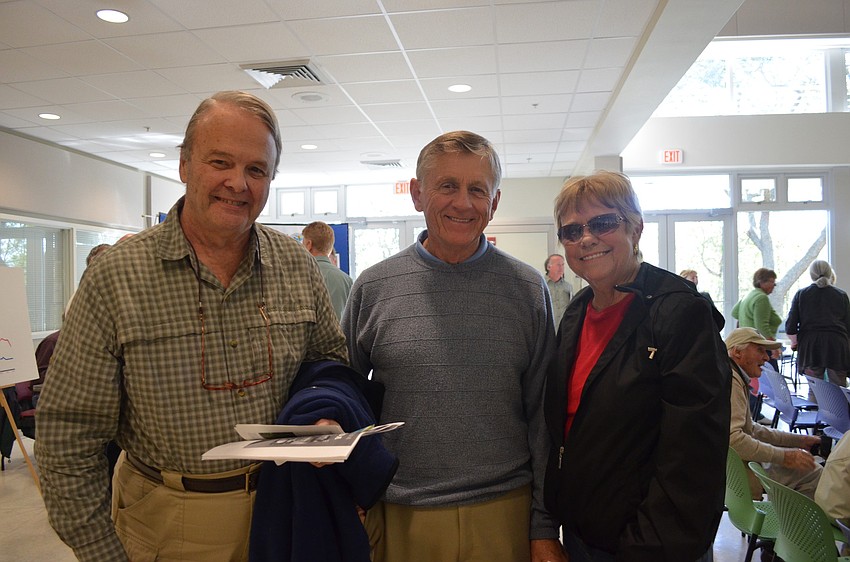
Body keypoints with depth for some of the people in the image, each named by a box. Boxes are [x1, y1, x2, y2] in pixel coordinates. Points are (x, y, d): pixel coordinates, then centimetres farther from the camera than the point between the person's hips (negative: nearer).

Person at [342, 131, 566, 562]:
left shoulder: (528, 290, -2)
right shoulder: (373, 287, -2)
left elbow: (542, 416, 1)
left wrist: (544, 527, 2)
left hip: (503, 515, 0)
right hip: (396, 517, 1)